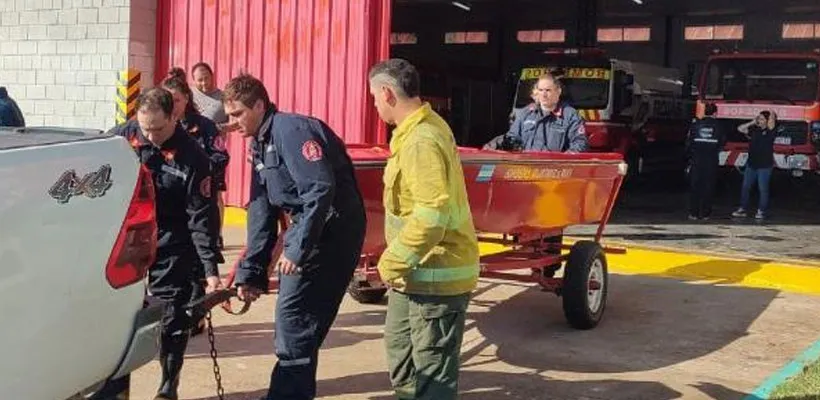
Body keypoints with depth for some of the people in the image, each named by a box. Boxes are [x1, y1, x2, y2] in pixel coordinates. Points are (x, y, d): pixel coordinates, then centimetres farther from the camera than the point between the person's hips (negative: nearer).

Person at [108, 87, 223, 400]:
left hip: (171, 248, -2)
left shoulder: (192, 157, -14)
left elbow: (201, 218, -13)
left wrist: (210, 269, -16)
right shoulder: (120, 138, -6)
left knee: (173, 320, 2)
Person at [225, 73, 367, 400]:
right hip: (310, 228, 10)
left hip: (332, 229, -10)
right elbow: (260, 212, 15)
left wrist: (297, 248, -25)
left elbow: (321, 189, -26)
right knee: (303, 319, 14)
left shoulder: (291, 130, -15)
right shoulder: (260, 146, 15)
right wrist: (249, 272, 11)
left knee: (293, 315, -9)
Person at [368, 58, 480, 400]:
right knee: (399, 349, 23)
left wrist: (393, 262, -19)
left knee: (432, 365, 0)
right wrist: (397, 260, 17)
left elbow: (432, 216, -30)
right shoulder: (423, 127, 10)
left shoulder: (422, 141, -23)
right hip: (418, 269, 11)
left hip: (435, 273, -11)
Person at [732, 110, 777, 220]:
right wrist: (752, 122, 5)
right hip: (751, 164, 6)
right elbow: (740, 129, 10)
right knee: (745, 187, 7)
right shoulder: (754, 130, 9)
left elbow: (771, 124, -25)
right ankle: (742, 209, 15)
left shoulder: (770, 131, -5)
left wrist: (772, 115, -7)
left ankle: (761, 211, 6)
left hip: (764, 165, -6)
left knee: (763, 189, 0)